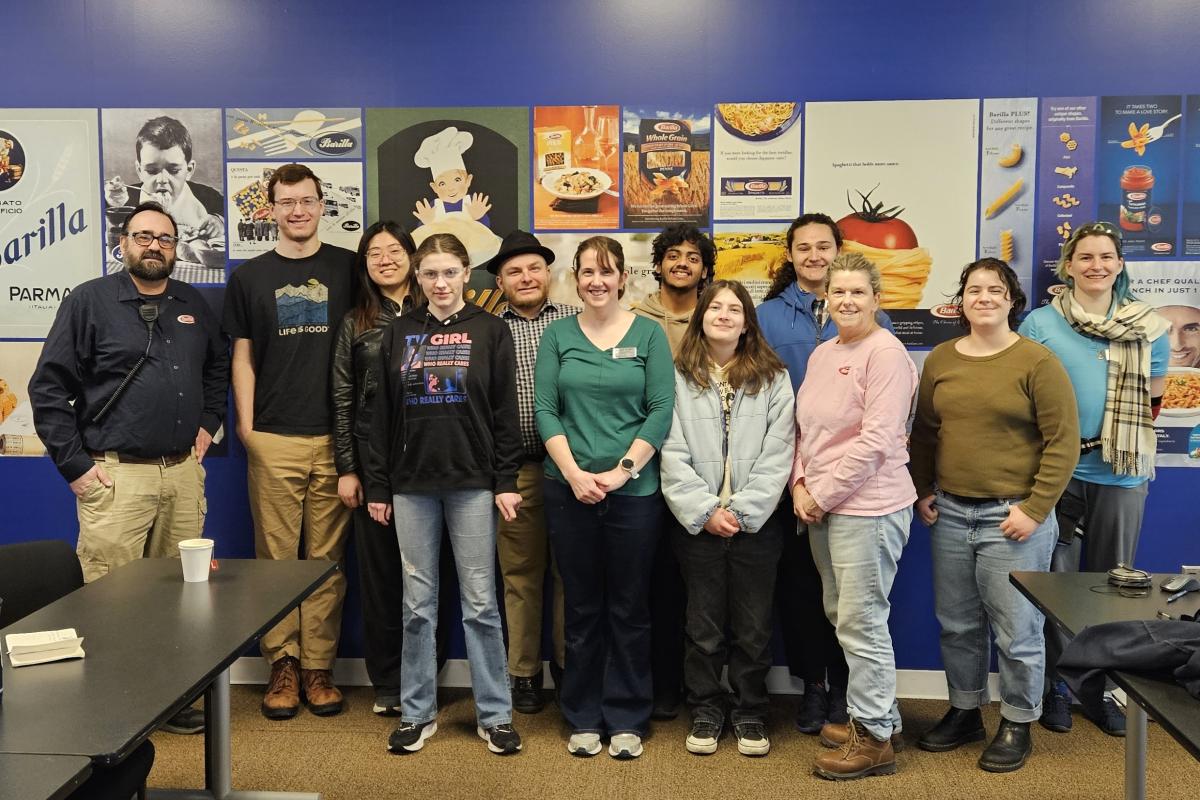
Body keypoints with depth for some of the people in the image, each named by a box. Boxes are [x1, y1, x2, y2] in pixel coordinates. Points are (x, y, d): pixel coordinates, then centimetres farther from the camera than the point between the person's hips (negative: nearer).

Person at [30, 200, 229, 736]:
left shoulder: (193, 306, 13)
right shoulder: (90, 301, -1)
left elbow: (218, 367, 28)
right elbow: (48, 389, -3)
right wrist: (75, 465, -7)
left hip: (183, 471, 5)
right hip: (115, 475, -4)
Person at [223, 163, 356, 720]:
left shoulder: (349, 268, 7)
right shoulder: (250, 276, 10)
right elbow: (243, 356, 10)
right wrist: (245, 424, 1)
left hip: (335, 436, 0)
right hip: (273, 439, 1)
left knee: (328, 558, 4)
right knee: (276, 556, 3)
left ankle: (318, 665, 14)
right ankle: (283, 664, 14)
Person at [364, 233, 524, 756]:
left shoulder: (490, 332, 2)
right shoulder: (399, 333, 9)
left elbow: (505, 413, -1)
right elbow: (382, 414, 8)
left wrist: (506, 482, -7)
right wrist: (377, 485, 5)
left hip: (472, 482, -2)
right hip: (412, 484, 2)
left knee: (480, 601, 3)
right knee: (418, 604, 8)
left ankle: (494, 714, 15)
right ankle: (417, 713, 21)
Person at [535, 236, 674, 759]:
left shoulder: (648, 334, 2)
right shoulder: (557, 334, 6)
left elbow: (661, 411, -4)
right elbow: (545, 409, 1)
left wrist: (621, 470, -12)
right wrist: (574, 473, -10)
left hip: (634, 490, -1)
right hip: (569, 489, 1)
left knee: (629, 608, 7)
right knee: (581, 607, 10)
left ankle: (626, 719, 21)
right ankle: (583, 717, 23)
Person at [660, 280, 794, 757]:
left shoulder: (773, 378, 4)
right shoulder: (679, 378, 3)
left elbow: (777, 454, -3)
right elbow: (673, 454, -3)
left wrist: (742, 510, -11)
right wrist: (705, 511, -11)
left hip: (756, 522, 0)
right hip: (697, 522, 0)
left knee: (753, 627, 8)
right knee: (704, 626, 9)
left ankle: (750, 714, 24)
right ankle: (706, 713, 25)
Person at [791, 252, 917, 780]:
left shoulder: (885, 352, -12)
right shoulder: (822, 354, 13)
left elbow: (877, 440, -19)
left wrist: (822, 496, -14)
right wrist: (800, 487, 2)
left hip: (867, 506, -8)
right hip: (821, 507, 8)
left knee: (862, 622, -1)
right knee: (841, 617, 16)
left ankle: (873, 737, 15)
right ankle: (878, 714, 33)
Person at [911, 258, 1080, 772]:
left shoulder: (1037, 361, -8)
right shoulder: (940, 359, 6)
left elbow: (1063, 442, -10)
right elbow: (924, 433, 14)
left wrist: (1035, 509, -13)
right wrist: (922, 491, 8)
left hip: (1012, 517, -5)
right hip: (949, 513, 5)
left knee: (1016, 630, 5)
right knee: (956, 625, 15)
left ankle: (1017, 726, 23)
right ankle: (964, 713, 33)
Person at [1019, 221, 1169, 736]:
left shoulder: (1149, 328, 5)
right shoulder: (1040, 322, -1)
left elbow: (1154, 399, 10)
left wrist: (1122, 438, -3)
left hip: (1122, 475, 2)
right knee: (1057, 580, 4)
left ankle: (1101, 689, 25)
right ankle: (1055, 686, 19)